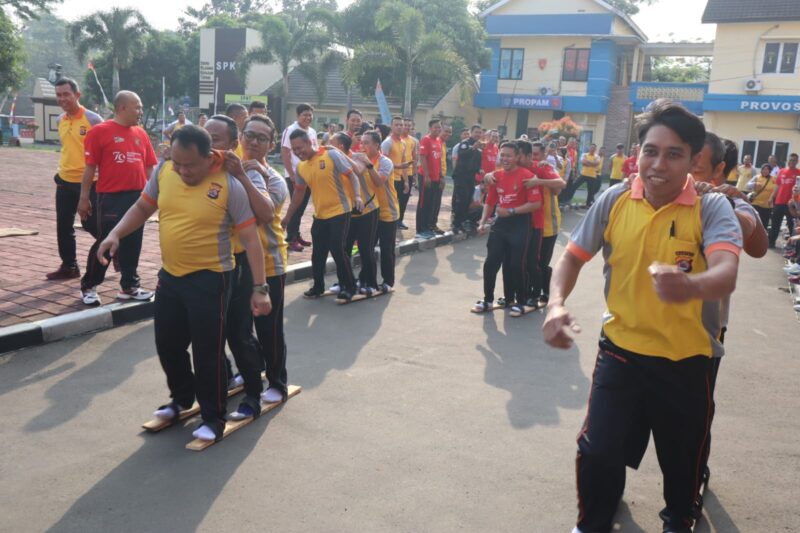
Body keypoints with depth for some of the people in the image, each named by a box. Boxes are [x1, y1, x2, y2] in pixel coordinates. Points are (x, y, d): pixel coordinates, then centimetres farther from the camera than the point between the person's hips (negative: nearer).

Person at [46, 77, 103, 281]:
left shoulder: (93, 119, -12)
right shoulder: (60, 120, 8)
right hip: (65, 181, 7)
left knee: (91, 224, -3)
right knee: (63, 227, 9)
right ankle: (69, 266, 21)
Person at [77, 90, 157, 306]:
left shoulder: (141, 133, 11)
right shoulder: (100, 131, -5)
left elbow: (149, 167, 14)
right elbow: (90, 167, -6)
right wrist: (84, 198, -6)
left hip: (138, 196, 5)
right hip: (111, 197, -5)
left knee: (132, 244, 10)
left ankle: (129, 286, 21)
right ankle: (88, 286, 16)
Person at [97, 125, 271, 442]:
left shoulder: (229, 186, -17)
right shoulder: (163, 172, -2)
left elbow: (251, 240, -15)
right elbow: (142, 207, 14)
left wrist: (259, 288, -18)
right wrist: (116, 234, -3)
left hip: (209, 279, -6)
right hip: (169, 275, 6)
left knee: (207, 351, 1)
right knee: (167, 344, 18)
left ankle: (214, 418, 21)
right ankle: (182, 398, 44)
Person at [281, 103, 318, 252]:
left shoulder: (313, 132, 10)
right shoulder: (290, 131, -10)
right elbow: (285, 154, -13)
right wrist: (292, 175, -17)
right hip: (294, 176, -6)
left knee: (302, 206, 12)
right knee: (295, 206, -3)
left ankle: (297, 235, 23)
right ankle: (291, 239, 4)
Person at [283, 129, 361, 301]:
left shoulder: (332, 154, -12)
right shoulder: (300, 167, 6)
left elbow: (352, 176, -11)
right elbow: (299, 193, 16)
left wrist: (357, 196, -28)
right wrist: (288, 216, 18)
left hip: (339, 211, -6)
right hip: (319, 215, 6)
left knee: (338, 250, -6)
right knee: (318, 253, 10)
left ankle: (349, 287, 10)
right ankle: (318, 287, 27)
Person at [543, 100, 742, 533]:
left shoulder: (712, 208, -13)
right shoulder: (614, 201, -6)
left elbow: (726, 273, -30)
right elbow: (573, 256, 1)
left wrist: (692, 285, -55)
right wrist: (556, 303, -18)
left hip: (685, 361, -1)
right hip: (621, 350, 1)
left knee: (681, 460, 18)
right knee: (596, 451, 1)